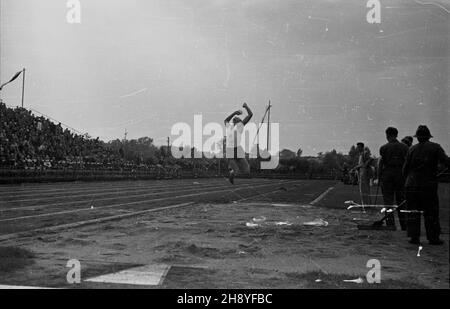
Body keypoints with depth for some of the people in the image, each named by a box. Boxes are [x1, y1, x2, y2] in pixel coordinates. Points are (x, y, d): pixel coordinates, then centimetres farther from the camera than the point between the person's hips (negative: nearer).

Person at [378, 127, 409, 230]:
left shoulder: (383, 148, -1)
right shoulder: (404, 147, 4)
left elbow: (380, 163, -3)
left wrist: (379, 178, 2)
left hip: (387, 174, -2)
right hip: (400, 175, 2)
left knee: (388, 200, 3)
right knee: (401, 201, 10)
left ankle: (391, 224, -2)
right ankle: (404, 226, 12)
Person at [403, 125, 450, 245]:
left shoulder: (412, 149, 4)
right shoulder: (435, 147, -3)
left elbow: (405, 169, 4)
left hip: (411, 186, 2)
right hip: (428, 186, -2)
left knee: (413, 213, 7)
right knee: (431, 213, 7)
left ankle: (414, 237, 6)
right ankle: (433, 238, 9)